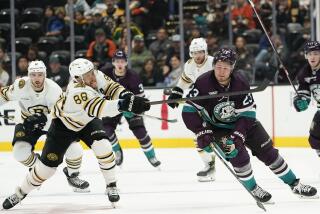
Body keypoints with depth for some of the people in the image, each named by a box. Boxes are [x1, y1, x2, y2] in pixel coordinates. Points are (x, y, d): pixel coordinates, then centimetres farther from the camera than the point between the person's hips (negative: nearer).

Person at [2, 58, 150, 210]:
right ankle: (21, 192, 17)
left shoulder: (97, 76, -23)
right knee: (48, 163, -3)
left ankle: (111, 186, -3)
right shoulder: (77, 91, -43)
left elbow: (111, 87, -14)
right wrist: (125, 105, -67)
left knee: (103, 147, -21)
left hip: (87, 121, 5)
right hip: (64, 124, -5)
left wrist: (128, 96, -36)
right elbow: (98, 108, -56)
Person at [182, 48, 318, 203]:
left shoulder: (241, 83, -20)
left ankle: (294, 184, 15)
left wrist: (237, 136, -31)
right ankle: (253, 189, 0)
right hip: (217, 128, -2)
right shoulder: (204, 83, -25)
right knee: (238, 155, -22)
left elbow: (248, 114, -19)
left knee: (268, 152, 1)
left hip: (242, 122, 2)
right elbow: (188, 111, -23)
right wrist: (202, 133, -31)